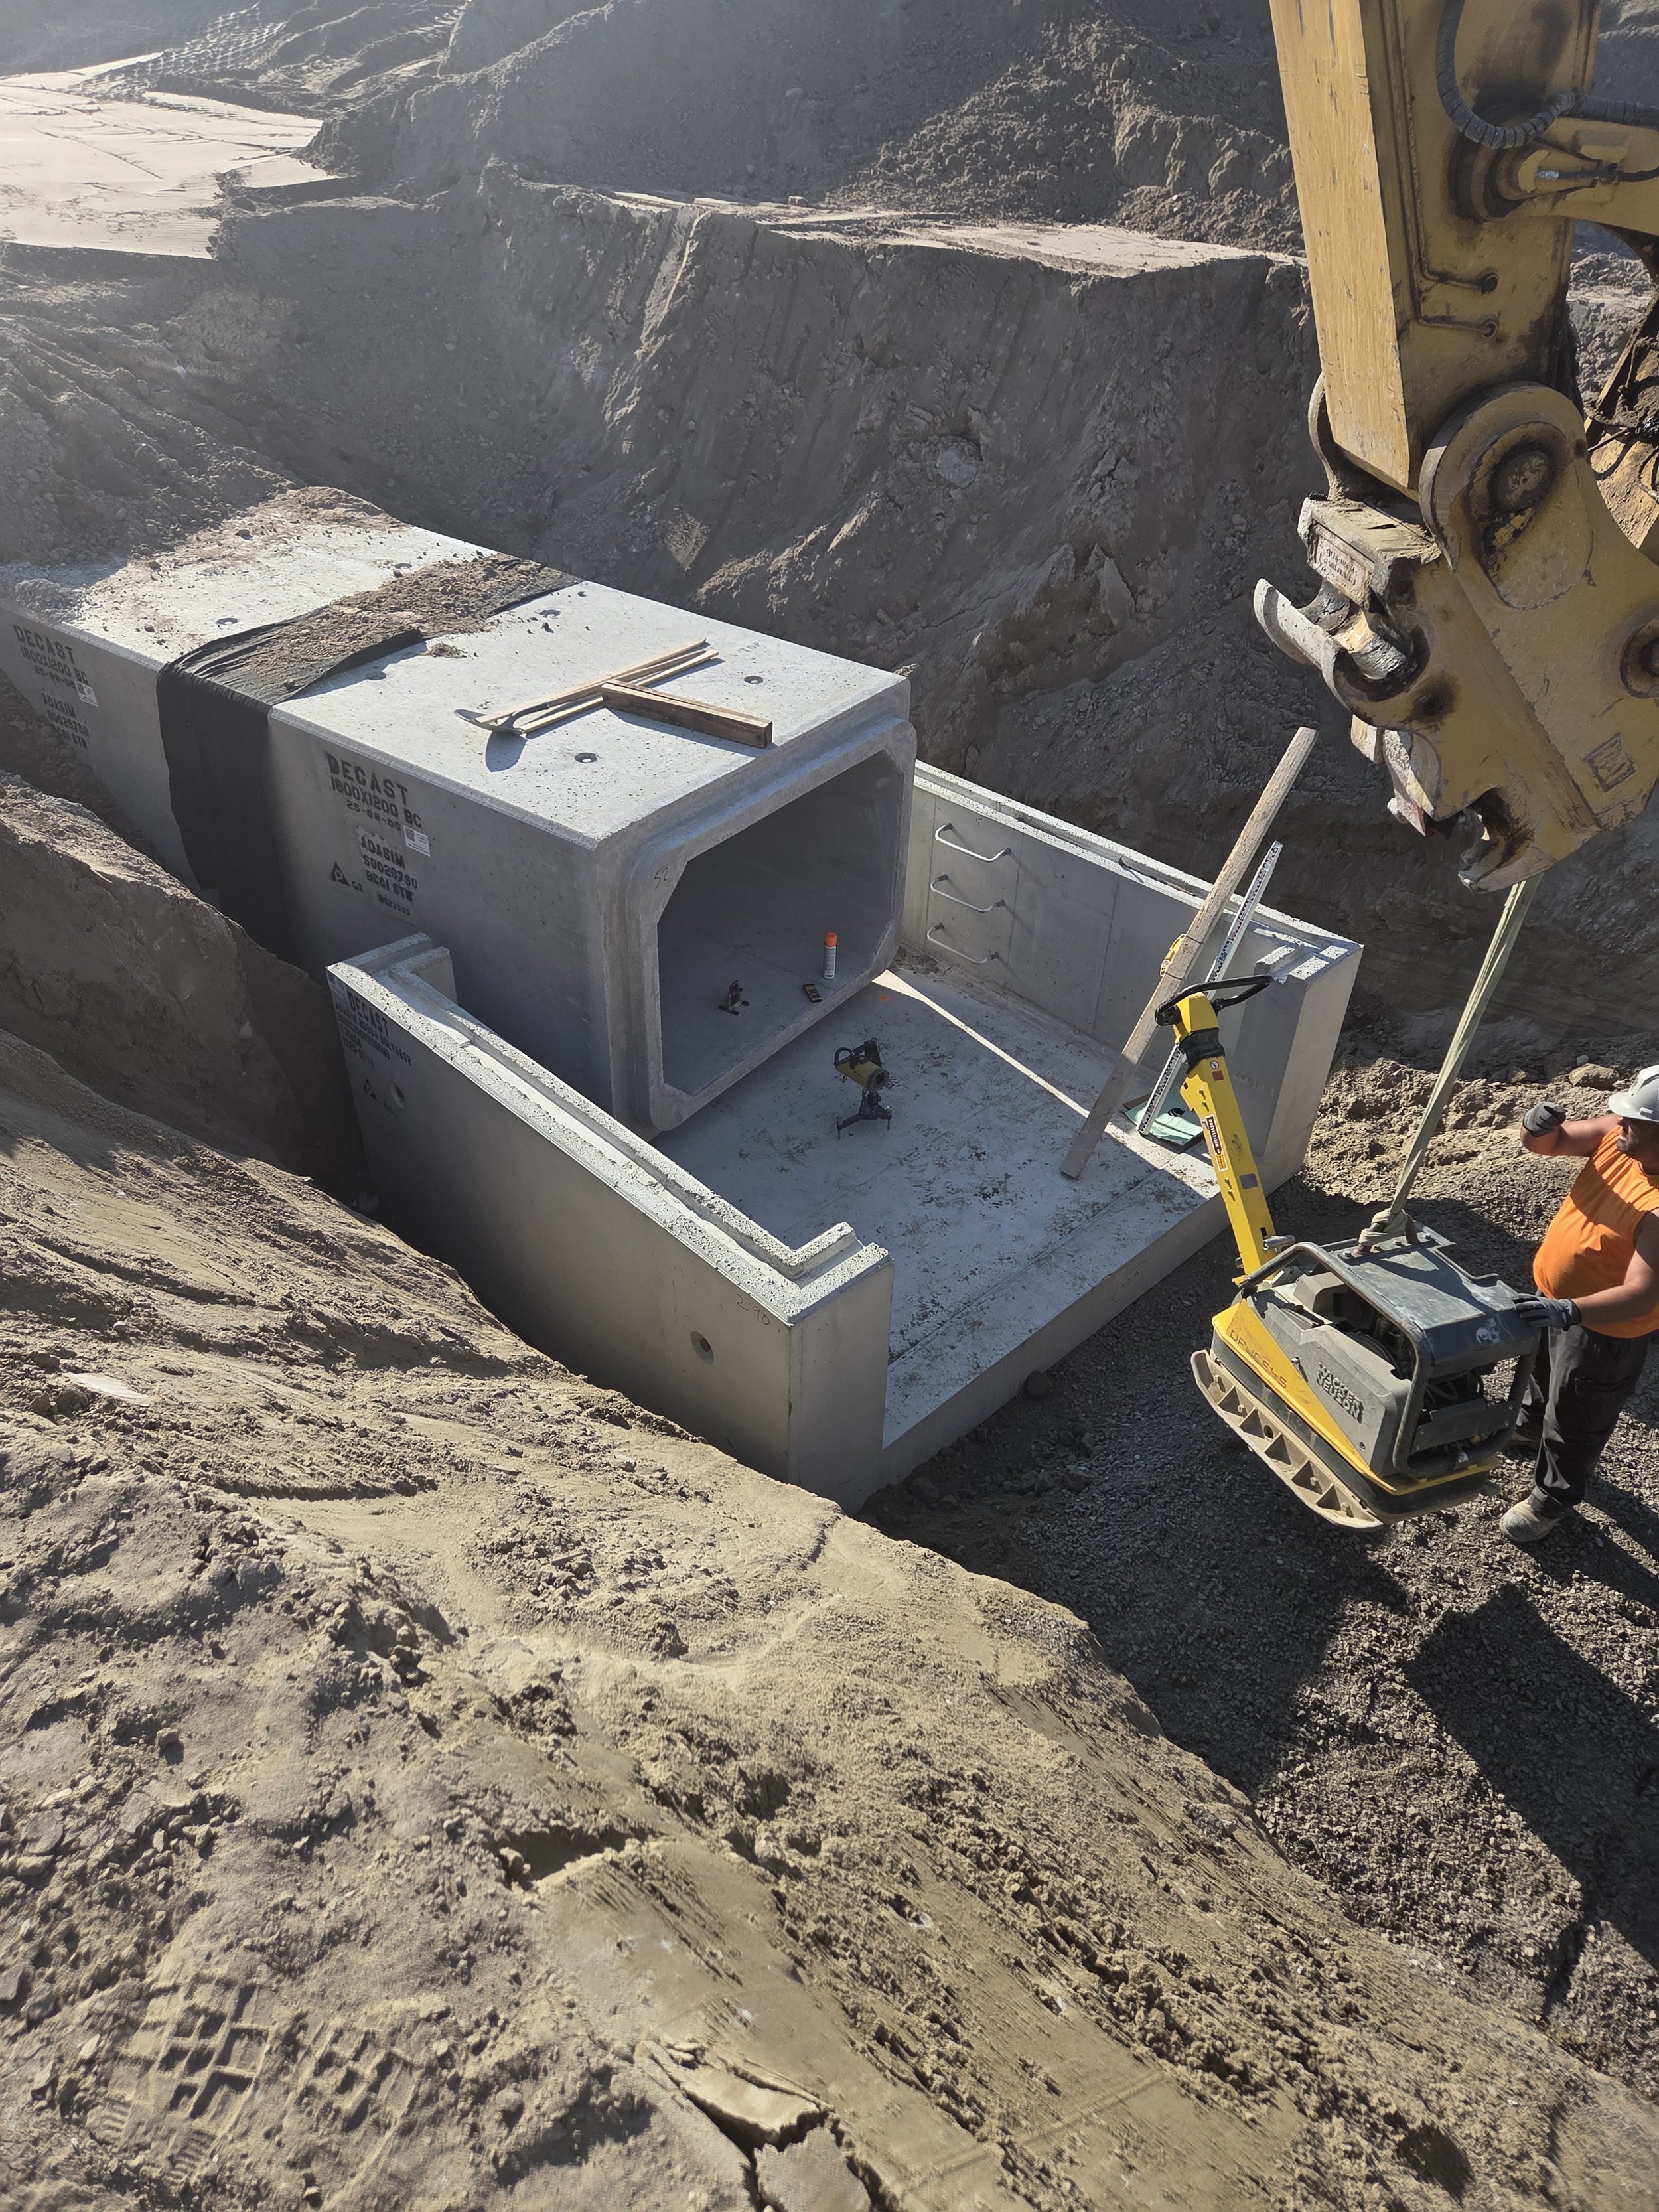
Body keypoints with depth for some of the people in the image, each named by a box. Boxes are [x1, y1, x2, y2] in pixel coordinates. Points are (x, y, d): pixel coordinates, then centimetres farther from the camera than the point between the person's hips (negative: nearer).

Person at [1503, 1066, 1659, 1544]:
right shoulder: (1617, 1134, -17)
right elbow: (1547, 1143, -9)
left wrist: (1569, 1311, -51)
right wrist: (1537, 1126, -33)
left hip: (1603, 1331, -7)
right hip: (1554, 1297, 8)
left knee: (1572, 1423, 16)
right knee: (1539, 1370, 35)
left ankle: (1552, 1501, 40)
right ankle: (1530, 1424, 65)